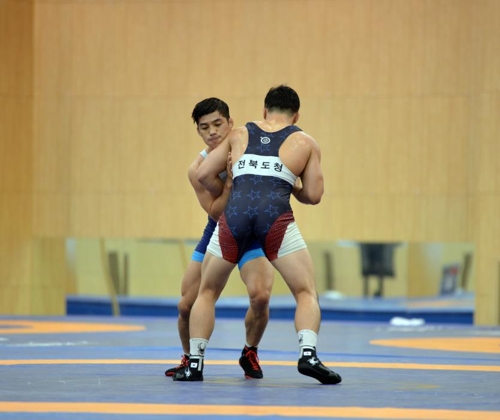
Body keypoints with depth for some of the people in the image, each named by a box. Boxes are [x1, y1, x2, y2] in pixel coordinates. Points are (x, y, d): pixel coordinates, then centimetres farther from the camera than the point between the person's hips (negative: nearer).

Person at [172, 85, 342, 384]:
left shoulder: (239, 135, 25)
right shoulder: (305, 142, 20)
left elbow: (204, 175, 21)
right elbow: (313, 195, 15)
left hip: (234, 215, 2)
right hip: (276, 216, -2)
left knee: (207, 292, 21)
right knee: (307, 293, 7)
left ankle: (195, 363, 17)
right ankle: (308, 354, -15)